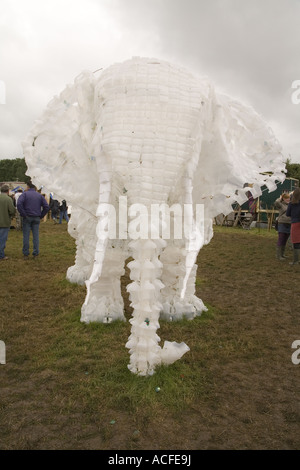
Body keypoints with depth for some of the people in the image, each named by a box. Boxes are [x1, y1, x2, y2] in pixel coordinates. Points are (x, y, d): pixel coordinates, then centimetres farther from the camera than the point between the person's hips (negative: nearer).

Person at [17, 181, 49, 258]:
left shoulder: (24, 194, -2)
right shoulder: (40, 195, 8)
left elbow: (19, 204, -16)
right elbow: (46, 207, 2)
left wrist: (23, 214, -9)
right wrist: (41, 215, 6)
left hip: (27, 217, -2)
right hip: (36, 218, 2)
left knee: (26, 235, 3)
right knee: (36, 235, 5)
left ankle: (26, 254, 6)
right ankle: (36, 253, 6)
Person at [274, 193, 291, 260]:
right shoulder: (280, 204, -5)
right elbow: (276, 203, -27)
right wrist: (280, 198, -9)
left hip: (289, 225, 6)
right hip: (282, 224, -6)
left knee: (285, 240, 11)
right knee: (280, 240, -6)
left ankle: (282, 254, 20)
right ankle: (278, 255, -3)